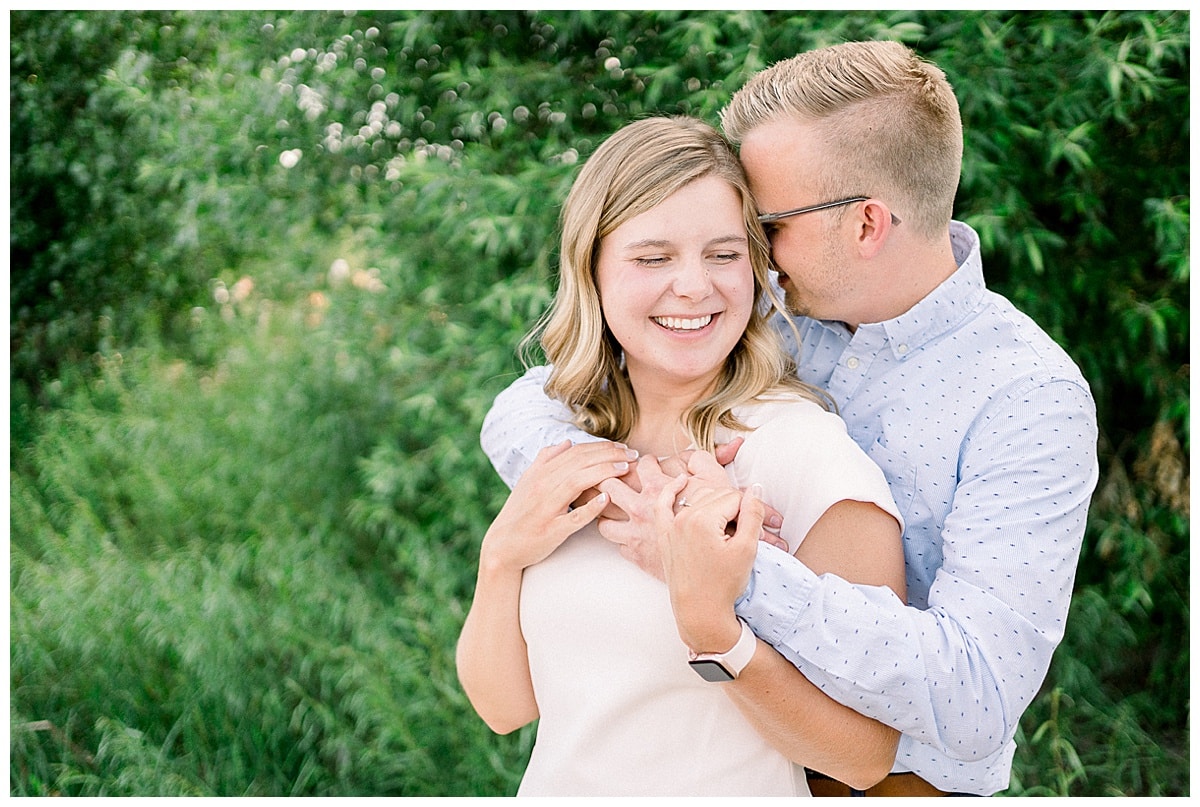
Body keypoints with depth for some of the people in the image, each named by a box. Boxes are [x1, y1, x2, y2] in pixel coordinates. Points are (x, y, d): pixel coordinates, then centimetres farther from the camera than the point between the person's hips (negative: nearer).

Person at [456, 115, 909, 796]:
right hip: (556, 789, 5)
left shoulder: (813, 454, -21)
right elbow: (505, 705, -3)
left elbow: (866, 755, -21)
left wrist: (714, 635, -35)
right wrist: (502, 556, -19)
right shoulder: (565, 451, -5)